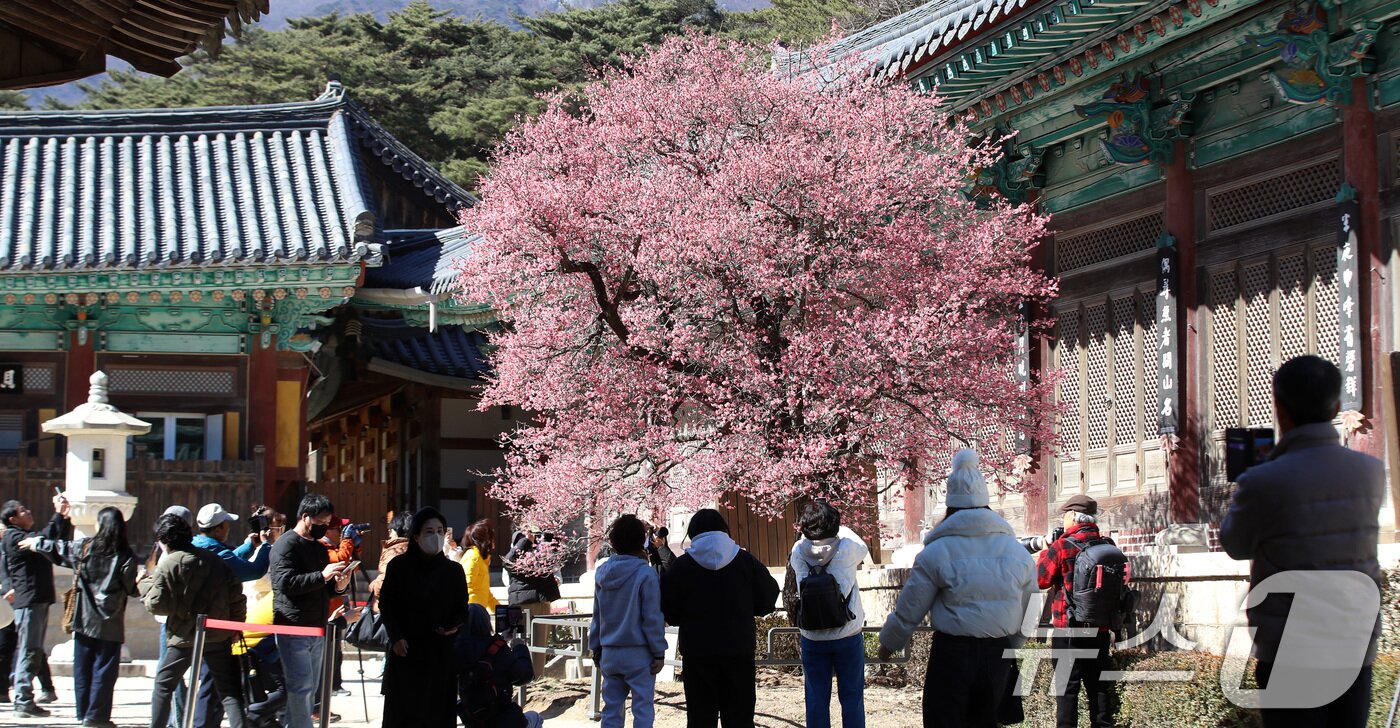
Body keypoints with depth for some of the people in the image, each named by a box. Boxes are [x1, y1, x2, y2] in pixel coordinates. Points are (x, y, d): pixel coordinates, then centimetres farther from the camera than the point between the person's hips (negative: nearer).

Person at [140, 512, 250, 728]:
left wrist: (145, 585, 8)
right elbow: (236, 594, 6)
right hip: (218, 636, 3)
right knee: (229, 692, 1)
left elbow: (156, 604, -10)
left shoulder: (167, 565, -7)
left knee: (163, 686, 15)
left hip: (184, 638, -3)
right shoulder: (214, 560, 7)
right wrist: (236, 626, 15)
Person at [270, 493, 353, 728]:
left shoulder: (319, 548, 20)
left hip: (317, 629, 9)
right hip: (293, 628, -9)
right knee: (301, 686, -13)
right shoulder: (286, 545, -8)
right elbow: (285, 582, -21)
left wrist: (338, 586, 6)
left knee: (311, 688, 9)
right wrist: (322, 576, -23)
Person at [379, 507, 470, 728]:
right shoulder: (399, 566, 1)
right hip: (405, 651, -1)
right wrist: (396, 637, -10)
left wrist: (454, 626, -12)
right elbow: (386, 604, 2)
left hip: (440, 653, 1)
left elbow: (462, 608, 9)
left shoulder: (453, 570, 4)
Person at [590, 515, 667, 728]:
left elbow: (597, 615, 11)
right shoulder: (645, 574, -14)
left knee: (611, 708, 11)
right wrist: (659, 652, -6)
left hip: (609, 653, 5)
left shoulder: (602, 573, 4)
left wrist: (596, 647, 19)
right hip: (638, 654, -5)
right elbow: (652, 618, -12)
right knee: (643, 709, 0)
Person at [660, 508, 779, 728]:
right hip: (739, 652, 1)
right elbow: (768, 599, 3)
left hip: (697, 654, -1)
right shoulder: (745, 561, -1)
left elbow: (669, 612, -2)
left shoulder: (681, 566, -4)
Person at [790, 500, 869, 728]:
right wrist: (842, 529, 24)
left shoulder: (799, 551, -9)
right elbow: (863, 549, 10)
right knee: (852, 697, 8)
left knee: (816, 698, 9)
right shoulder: (846, 548, -12)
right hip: (848, 635, -1)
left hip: (812, 638, 1)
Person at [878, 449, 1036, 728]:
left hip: (951, 653, -4)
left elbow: (908, 611, -1)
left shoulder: (936, 553, -7)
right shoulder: (1018, 552, 5)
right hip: (998, 654, 4)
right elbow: (1027, 614, 13)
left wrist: (888, 643, 17)